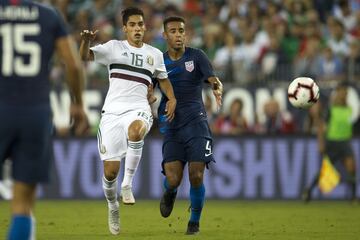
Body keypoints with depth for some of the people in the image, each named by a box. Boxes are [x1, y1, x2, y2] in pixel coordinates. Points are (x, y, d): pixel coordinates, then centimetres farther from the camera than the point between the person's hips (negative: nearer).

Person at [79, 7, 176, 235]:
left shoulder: (155, 54, 14)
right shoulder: (114, 47, 6)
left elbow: (163, 78, 29)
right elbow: (85, 56, -7)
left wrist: (172, 98, 10)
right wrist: (86, 42, -29)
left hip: (139, 110, 0)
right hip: (113, 111, 0)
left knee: (136, 130, -39)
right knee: (110, 170, -4)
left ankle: (128, 184, -26)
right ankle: (113, 206, 26)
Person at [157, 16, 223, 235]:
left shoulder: (197, 56, 2)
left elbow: (213, 79, -12)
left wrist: (218, 88, -36)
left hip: (196, 122, -1)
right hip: (172, 125, 1)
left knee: (197, 177, -10)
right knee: (173, 180, -13)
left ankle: (195, 221, 13)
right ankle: (169, 193, 25)